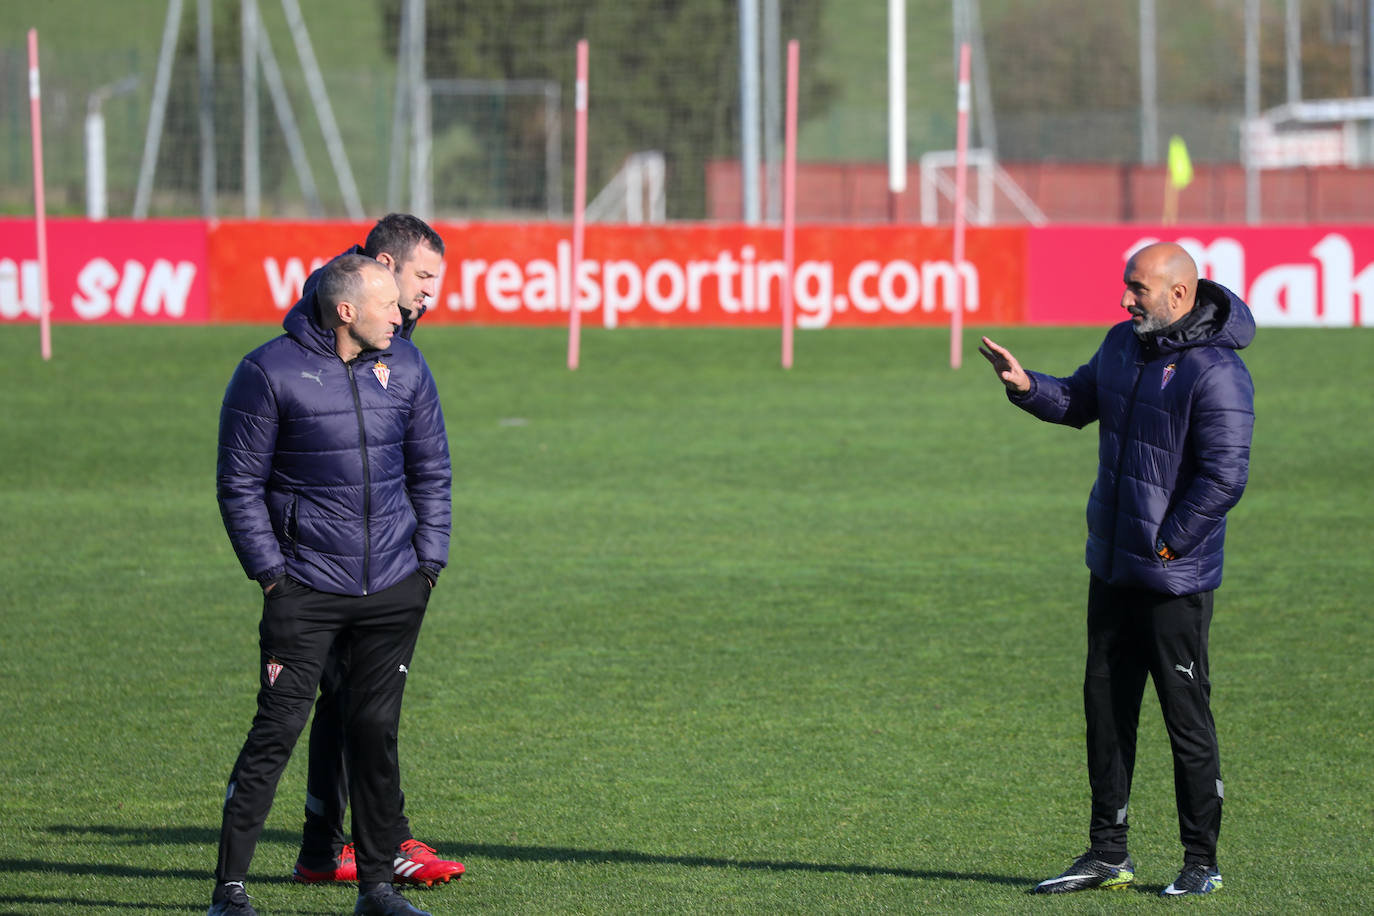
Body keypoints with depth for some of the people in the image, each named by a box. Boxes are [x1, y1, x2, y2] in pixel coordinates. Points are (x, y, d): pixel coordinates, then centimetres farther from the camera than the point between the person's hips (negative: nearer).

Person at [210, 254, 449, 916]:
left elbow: (431, 471, 16)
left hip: (395, 588, 4)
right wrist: (270, 574, -8)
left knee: (377, 730, 6)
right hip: (306, 586, -4)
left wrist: (429, 562, 8)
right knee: (277, 729, -7)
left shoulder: (405, 368, 6)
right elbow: (239, 484, -3)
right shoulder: (270, 372, -8)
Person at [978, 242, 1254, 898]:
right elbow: (1081, 401, 22)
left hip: (1175, 575, -8)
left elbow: (1224, 477, -21)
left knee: (1187, 718, -2)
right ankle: (1107, 855, 20)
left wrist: (1166, 544, -18)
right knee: (1106, 708, 11)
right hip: (1113, 567, 8)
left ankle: (1201, 862, 8)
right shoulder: (1125, 344, 8)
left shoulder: (1216, 372, -18)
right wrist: (1027, 387, 2)